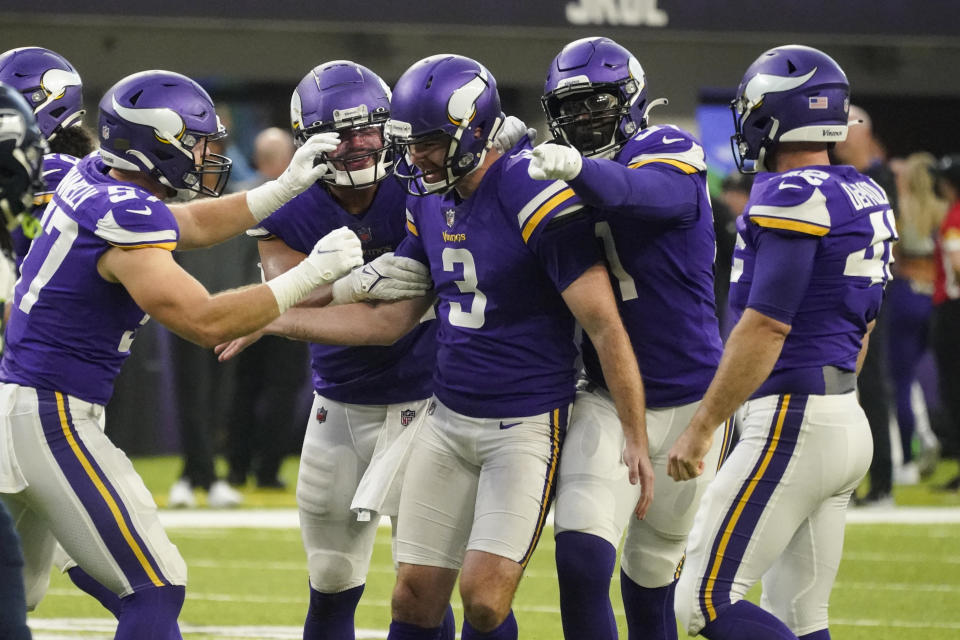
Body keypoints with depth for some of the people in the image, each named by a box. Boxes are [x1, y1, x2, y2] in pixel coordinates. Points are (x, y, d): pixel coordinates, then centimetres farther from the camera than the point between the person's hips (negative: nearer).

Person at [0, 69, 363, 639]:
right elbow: (206, 321, -22)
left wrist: (287, 187, 19)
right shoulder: (124, 217, -19)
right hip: (49, 416, -10)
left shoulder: (93, 182, 8)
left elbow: (194, 225, 24)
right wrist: (310, 274, -15)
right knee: (156, 589, -8)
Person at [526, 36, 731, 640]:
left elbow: (637, 192, -36)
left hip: (684, 403, -3)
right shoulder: (566, 186, 5)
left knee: (653, 574, 12)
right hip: (606, 401, 3)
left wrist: (579, 168, -58)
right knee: (582, 561, -17)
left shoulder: (672, 157, -13)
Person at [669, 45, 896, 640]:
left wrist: (701, 429, -15)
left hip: (793, 424, -9)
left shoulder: (791, 197, -16)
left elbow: (765, 329, -19)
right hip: (847, 418, 9)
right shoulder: (864, 198, 13)